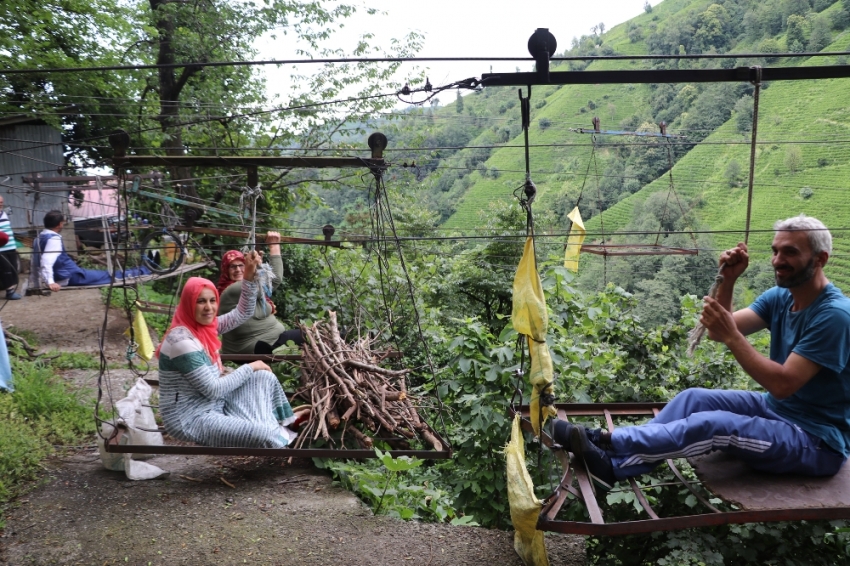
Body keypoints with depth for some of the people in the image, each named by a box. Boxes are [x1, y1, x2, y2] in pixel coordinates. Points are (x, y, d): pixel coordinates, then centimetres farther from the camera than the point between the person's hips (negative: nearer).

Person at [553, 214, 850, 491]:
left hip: (819, 441, -8)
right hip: (775, 408, 8)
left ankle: (605, 440, -21)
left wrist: (730, 336, -31)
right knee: (693, 398, -8)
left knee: (711, 425, -27)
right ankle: (614, 464, -17)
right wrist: (728, 281, -19)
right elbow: (727, 329, -5)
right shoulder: (780, 296, 4)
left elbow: (783, 384, -28)